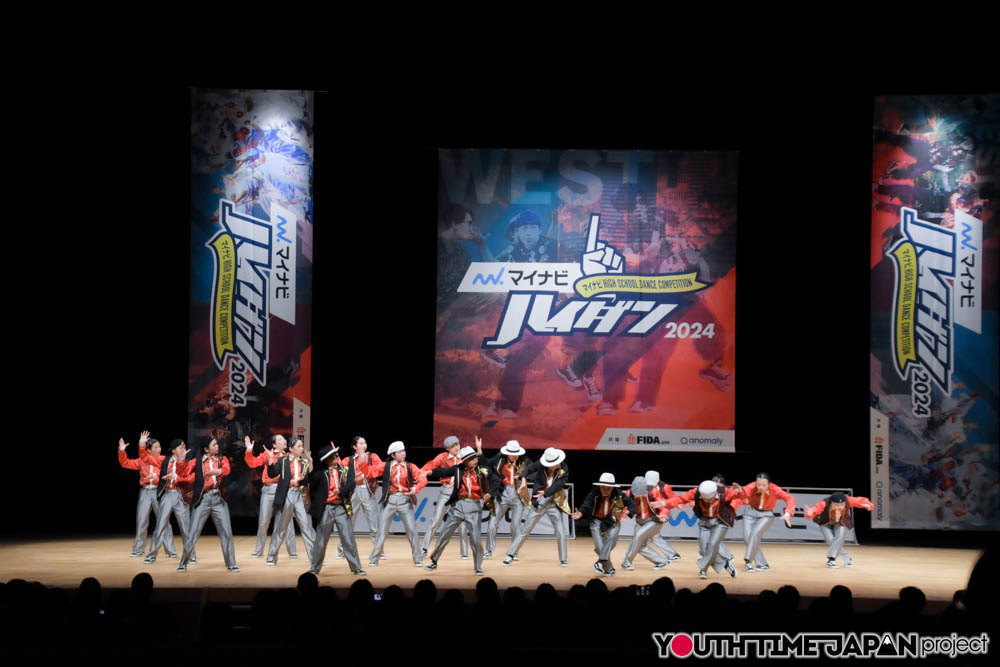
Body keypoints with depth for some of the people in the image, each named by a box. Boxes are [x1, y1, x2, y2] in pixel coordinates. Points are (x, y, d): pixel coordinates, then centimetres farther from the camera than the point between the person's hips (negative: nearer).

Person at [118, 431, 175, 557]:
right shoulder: (142, 461, 8)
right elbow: (125, 463, 10)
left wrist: (156, 478, -19)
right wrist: (121, 451, -1)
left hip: (159, 491, -2)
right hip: (145, 492, 2)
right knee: (141, 521, 5)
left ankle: (170, 550, 1)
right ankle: (139, 550, 16)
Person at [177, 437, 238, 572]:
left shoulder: (222, 459, 11)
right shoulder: (197, 462, 7)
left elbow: (226, 469, -10)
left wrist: (215, 471, -29)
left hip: (219, 498, 2)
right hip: (203, 499, -2)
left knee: (226, 532, 1)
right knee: (193, 532, -3)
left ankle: (231, 564, 10)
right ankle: (183, 563, 4)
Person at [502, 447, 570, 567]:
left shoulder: (564, 469, -9)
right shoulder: (540, 465, -10)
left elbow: (558, 485, -18)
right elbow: (529, 469, 5)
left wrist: (545, 493, -29)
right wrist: (524, 479, -13)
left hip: (554, 503, 0)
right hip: (538, 503, 0)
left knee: (561, 533, -2)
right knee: (525, 530, 4)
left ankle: (563, 560, 15)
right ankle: (510, 555, 11)